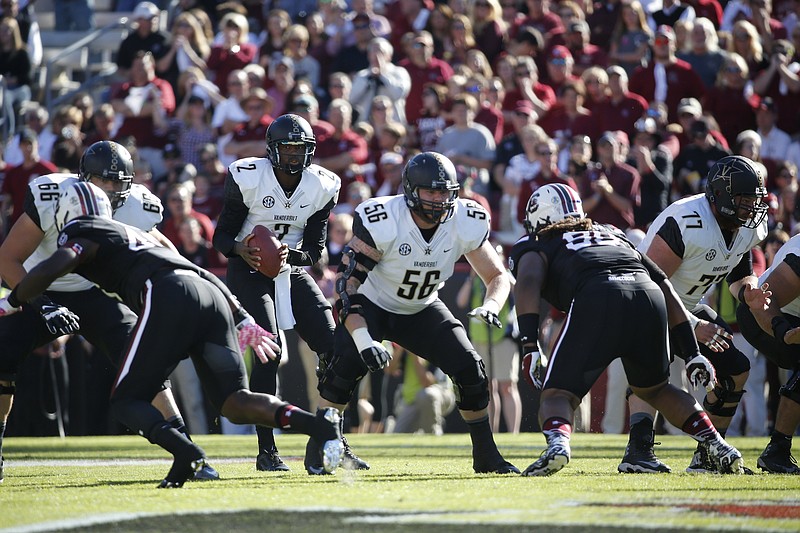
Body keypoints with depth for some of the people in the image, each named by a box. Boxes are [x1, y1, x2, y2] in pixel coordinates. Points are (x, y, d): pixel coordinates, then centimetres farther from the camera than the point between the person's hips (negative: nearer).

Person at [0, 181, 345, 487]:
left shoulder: (84, 237, 17)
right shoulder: (138, 236, 39)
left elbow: (50, 269, -2)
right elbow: (205, 276, 36)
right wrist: (243, 322, 38)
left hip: (170, 299, -7)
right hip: (212, 298, 7)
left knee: (127, 401, 1)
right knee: (235, 403, 6)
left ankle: (185, 451, -28)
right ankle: (320, 425, -17)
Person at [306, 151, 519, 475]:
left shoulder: (465, 224, -19)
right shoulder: (381, 222, -31)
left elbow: (498, 276, -8)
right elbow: (347, 281, -30)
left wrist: (490, 306, -33)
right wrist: (362, 338, -42)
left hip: (422, 310, 4)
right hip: (372, 305, -4)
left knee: (470, 369, -12)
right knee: (347, 365, -28)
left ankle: (486, 456, 5)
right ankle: (317, 450, -11)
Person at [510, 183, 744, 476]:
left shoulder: (534, 245, 25)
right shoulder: (613, 234, 38)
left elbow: (528, 282, 0)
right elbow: (665, 287, 33)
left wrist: (530, 347, -6)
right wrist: (693, 354, 32)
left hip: (597, 298, -5)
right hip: (648, 296, 5)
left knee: (557, 394, 4)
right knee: (654, 388, 29)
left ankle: (557, 442, -27)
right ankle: (716, 445, 18)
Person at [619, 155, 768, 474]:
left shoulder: (749, 229, -6)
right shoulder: (687, 223, -34)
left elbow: (740, 272, 12)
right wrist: (694, 326, -35)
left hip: (687, 304, 8)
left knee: (734, 370, 2)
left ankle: (706, 457, 10)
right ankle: (638, 451, -38)